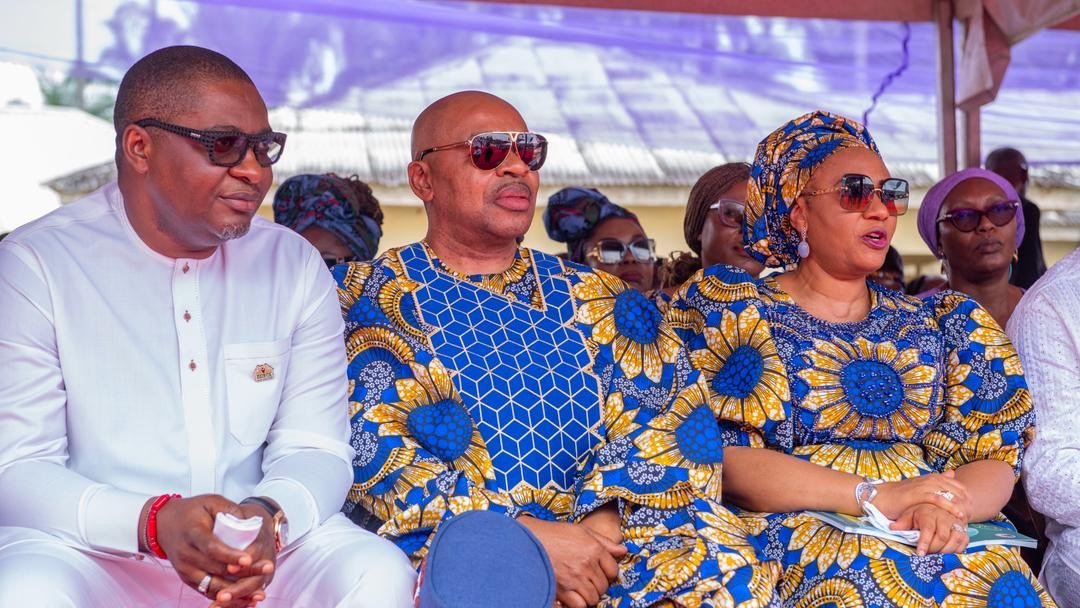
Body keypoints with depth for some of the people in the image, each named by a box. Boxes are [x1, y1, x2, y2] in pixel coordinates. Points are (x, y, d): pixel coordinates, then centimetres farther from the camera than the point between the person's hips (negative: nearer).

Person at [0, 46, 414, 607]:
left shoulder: (295, 265, 5)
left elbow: (317, 450, 2)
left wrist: (270, 517, -21)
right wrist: (153, 522, -27)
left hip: (262, 552, 3)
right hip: (89, 549, -2)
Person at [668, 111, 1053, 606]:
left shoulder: (945, 322, 17)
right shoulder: (726, 306, 6)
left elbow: (996, 452, 10)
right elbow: (718, 454, -7)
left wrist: (948, 507, -14)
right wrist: (876, 495, -16)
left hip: (938, 536, 3)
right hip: (796, 529, -3)